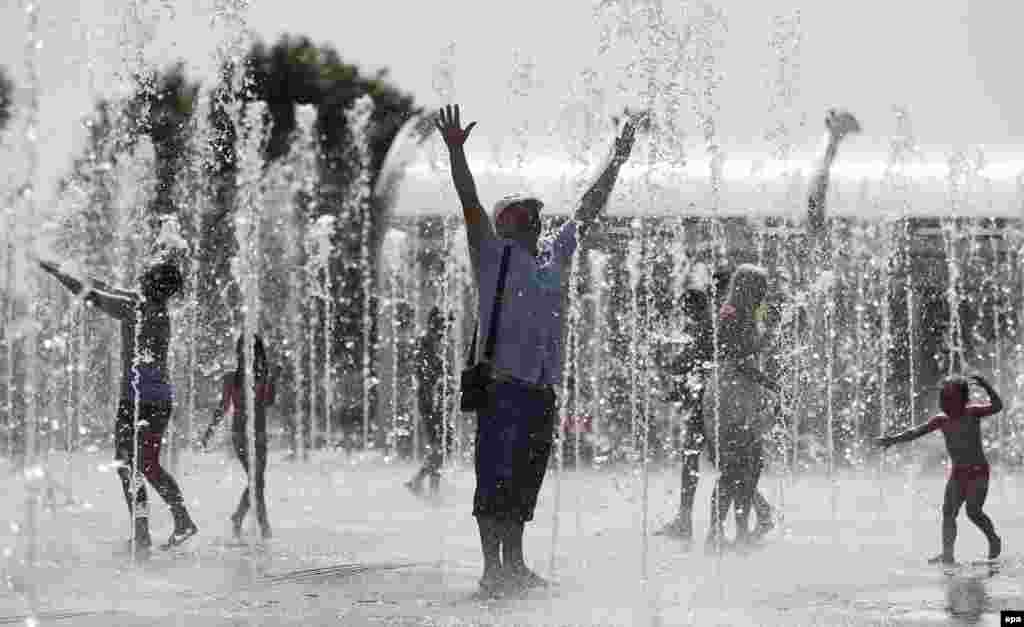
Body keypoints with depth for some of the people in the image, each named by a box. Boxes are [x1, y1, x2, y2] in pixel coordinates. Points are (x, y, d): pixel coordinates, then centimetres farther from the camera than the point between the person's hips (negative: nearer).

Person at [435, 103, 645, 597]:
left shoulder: (555, 256, 19)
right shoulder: (492, 255, 4)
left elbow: (590, 207, 24)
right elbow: (469, 203, -7)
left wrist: (620, 154, 25)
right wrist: (456, 153, -19)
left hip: (542, 387, 6)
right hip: (501, 383, -6)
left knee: (524, 481, 9)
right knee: (496, 477, -8)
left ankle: (514, 566, 15)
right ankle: (492, 570, -7)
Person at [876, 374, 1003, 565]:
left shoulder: (972, 412, -8)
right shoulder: (942, 420, 4)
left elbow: (997, 406, -20)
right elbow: (916, 431, -1)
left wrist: (985, 386, -33)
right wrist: (893, 439, -12)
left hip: (978, 471, -5)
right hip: (957, 472, 6)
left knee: (973, 511, -16)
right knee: (948, 512, -5)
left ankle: (994, 539, 10)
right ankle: (947, 554, -6)